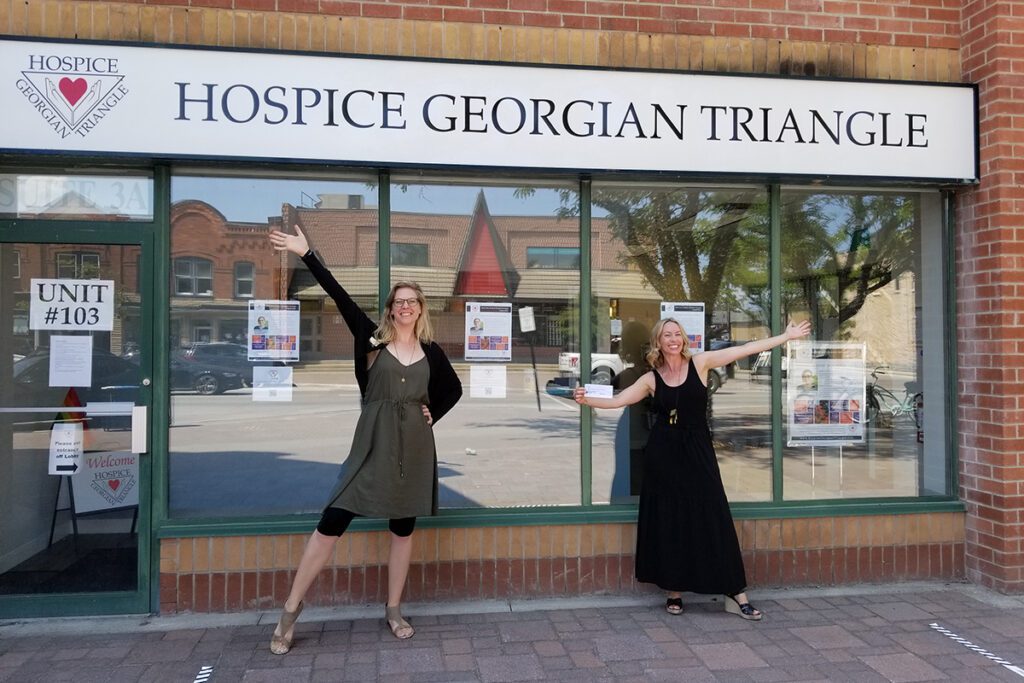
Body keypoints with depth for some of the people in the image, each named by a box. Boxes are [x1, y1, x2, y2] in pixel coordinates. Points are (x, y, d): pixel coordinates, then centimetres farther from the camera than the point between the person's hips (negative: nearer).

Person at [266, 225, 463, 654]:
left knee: (403, 529, 10)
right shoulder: (374, 340, 0)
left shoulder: (431, 352, 6)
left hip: (414, 447, 2)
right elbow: (340, 297, -6)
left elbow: (454, 389, 21)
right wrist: (306, 255, -11)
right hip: (373, 444, -2)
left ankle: (393, 611, 25)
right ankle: (291, 609, 8)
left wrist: (432, 413, 5)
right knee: (332, 523, -4)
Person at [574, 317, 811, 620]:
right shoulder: (651, 379, 4)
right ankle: (674, 592, 17)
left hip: (698, 452, -1)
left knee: (713, 520, 0)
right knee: (669, 522, 6)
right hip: (663, 455, 1)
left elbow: (745, 349, -1)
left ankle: (735, 594, 6)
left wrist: (786, 336, -2)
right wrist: (586, 399, -11)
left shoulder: (700, 363, 1)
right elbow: (617, 401, 2)